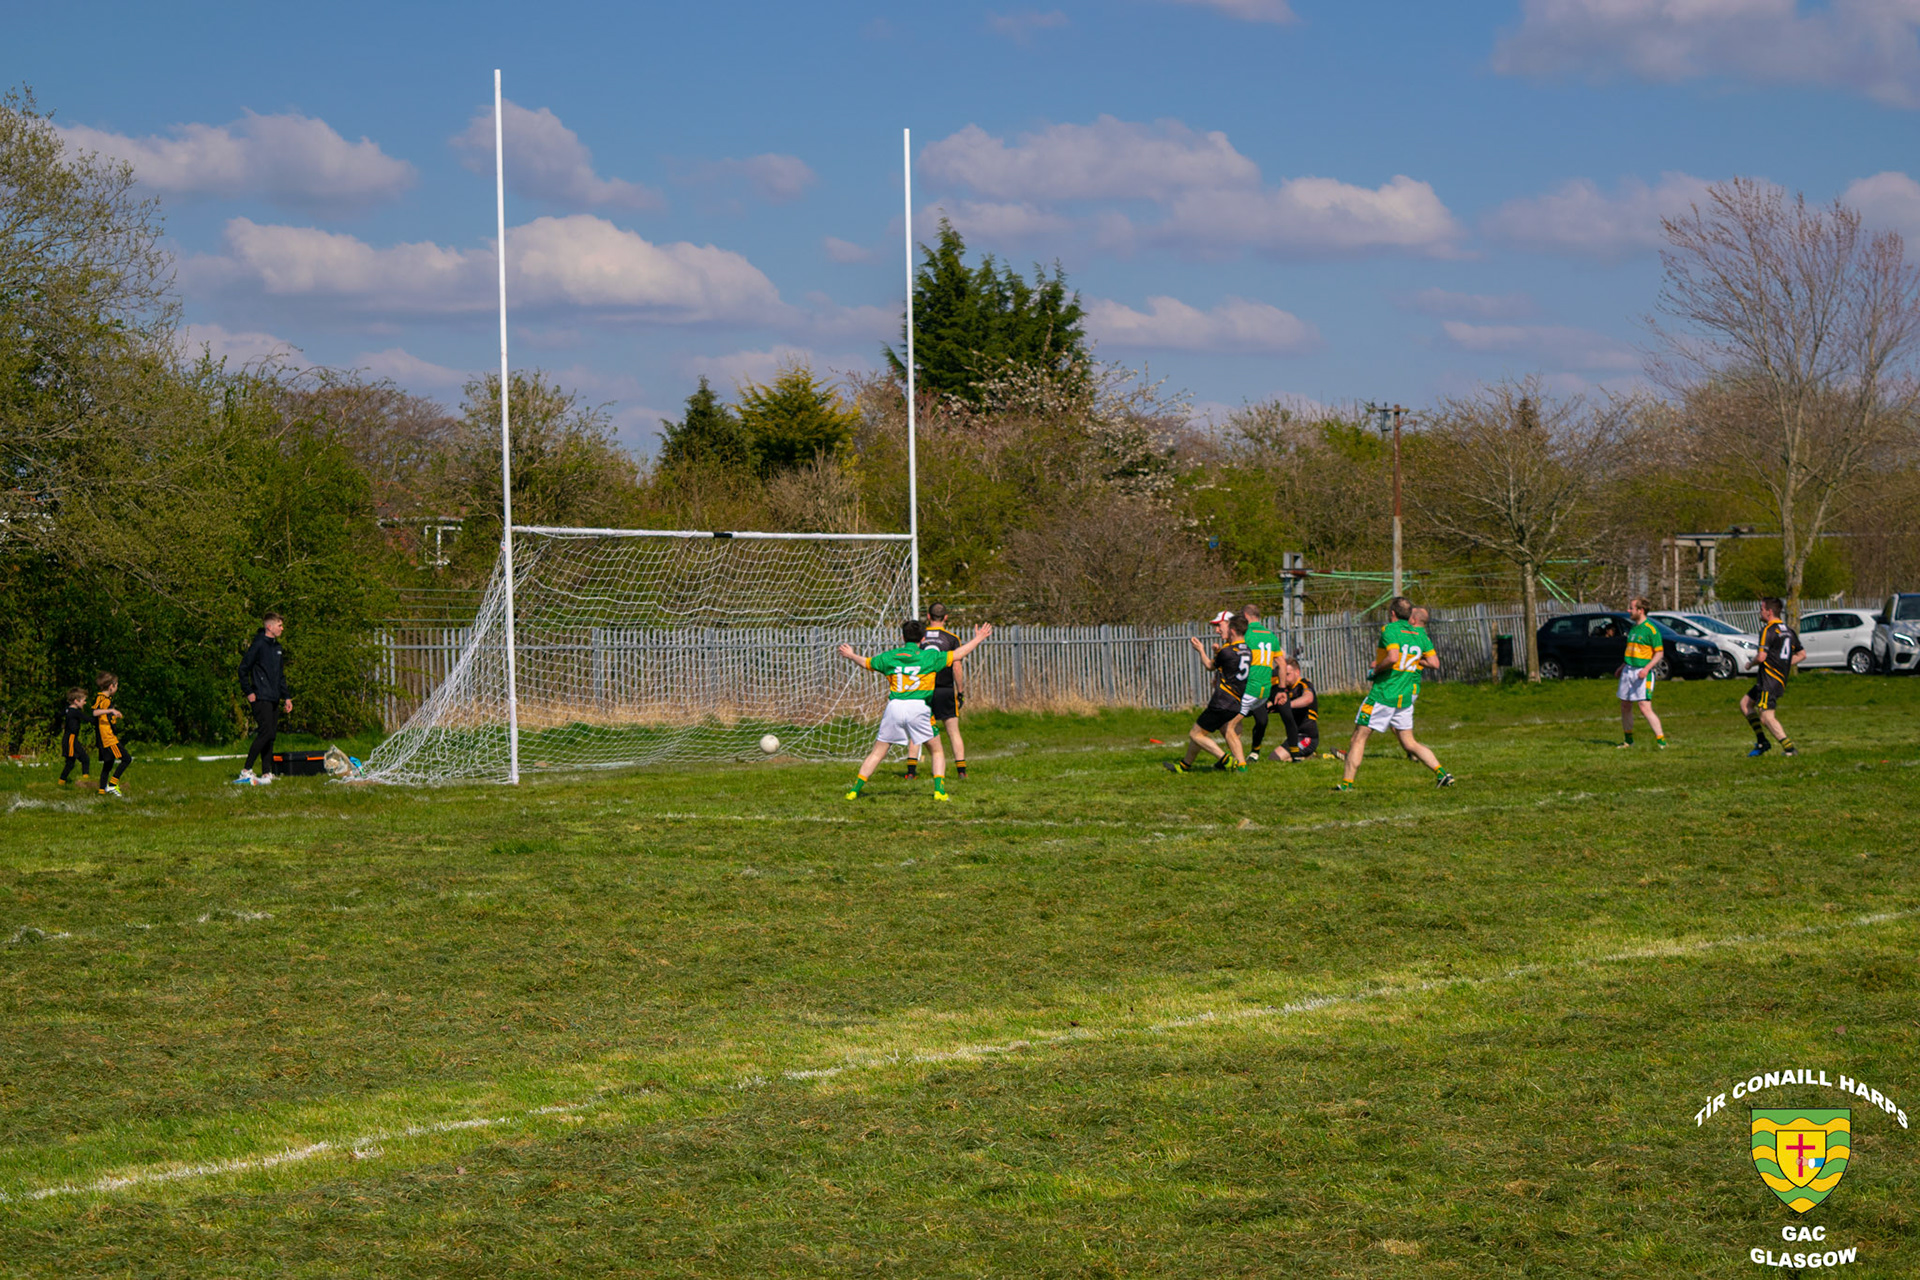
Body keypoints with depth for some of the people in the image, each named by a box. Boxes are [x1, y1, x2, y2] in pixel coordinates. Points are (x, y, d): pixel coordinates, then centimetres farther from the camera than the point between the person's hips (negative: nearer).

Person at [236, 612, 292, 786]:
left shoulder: (277, 648, 18)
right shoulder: (258, 645, -8)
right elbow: (243, 668, -9)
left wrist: (286, 697, 19)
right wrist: (248, 692, -11)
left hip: (274, 700, 8)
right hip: (261, 698, -8)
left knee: (270, 735, 6)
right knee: (265, 732, -16)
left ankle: (267, 773, 7)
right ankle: (246, 771, -13)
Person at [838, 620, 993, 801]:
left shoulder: (889, 657, 11)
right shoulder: (930, 656, 4)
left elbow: (866, 663, 25)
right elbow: (957, 654, 8)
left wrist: (850, 655, 46)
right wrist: (978, 639, 22)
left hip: (894, 706, 2)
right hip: (918, 707, -2)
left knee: (878, 752, 10)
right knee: (937, 751, 13)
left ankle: (855, 790, 6)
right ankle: (939, 790, -1)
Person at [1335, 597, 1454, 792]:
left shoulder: (1390, 630, -11)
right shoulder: (1420, 634, 7)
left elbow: (1393, 657, -26)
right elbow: (1435, 663, 6)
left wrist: (1377, 667, -9)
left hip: (1383, 695, -6)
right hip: (1407, 697, 6)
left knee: (1359, 737, 1)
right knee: (1409, 742, 15)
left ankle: (1347, 782, -2)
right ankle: (1441, 773, 2)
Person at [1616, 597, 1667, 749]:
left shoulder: (1650, 629, -11)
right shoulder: (1633, 628, 15)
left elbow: (1659, 653, -13)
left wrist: (1647, 668, -23)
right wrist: (1622, 667, 24)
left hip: (1643, 672, -8)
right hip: (1628, 671, 8)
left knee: (1645, 708, -15)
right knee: (1625, 706, 10)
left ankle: (1661, 741, -12)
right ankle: (1628, 740, 24)